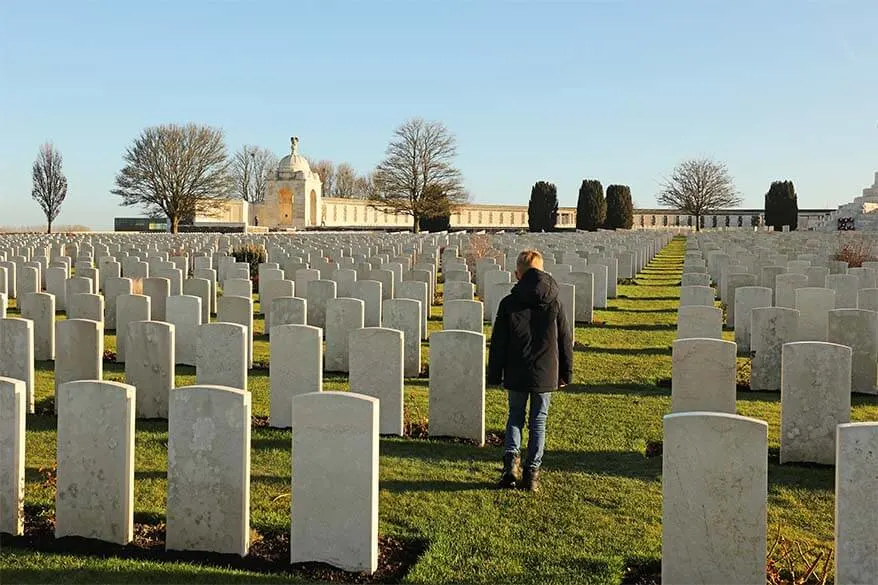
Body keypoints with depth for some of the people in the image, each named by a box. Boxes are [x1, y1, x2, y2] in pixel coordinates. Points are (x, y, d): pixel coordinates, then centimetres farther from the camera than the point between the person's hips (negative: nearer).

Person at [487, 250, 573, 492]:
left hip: (516, 375, -1)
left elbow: (498, 342, -3)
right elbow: (566, 341, 3)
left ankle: (511, 458, -4)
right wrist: (566, 373, 14)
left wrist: (494, 376, 6)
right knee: (538, 421, 11)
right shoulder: (554, 304, -2)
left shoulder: (508, 304, -6)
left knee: (515, 417, 16)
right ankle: (532, 472, 10)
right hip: (545, 375, 1)